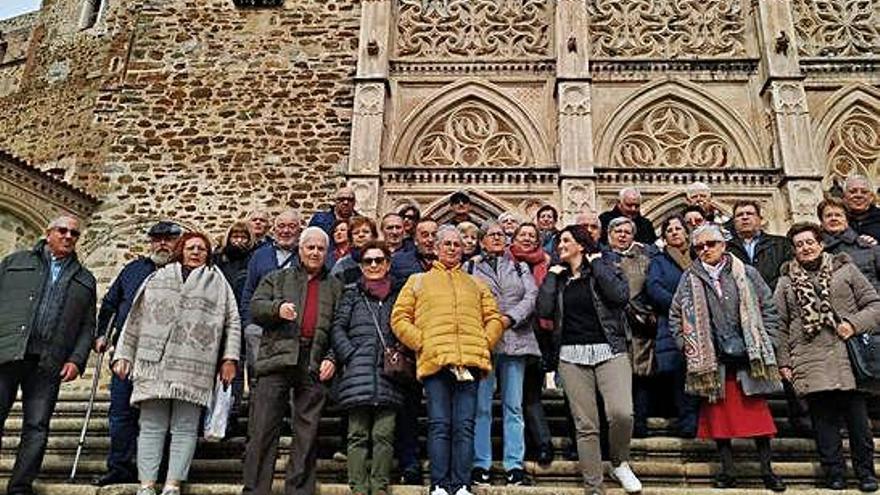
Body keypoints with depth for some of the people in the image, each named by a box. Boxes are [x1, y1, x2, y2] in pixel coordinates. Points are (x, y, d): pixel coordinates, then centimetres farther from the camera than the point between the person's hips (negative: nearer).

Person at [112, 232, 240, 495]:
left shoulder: (217, 283, 15)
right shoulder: (157, 279, 19)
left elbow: (232, 321, 9)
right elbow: (135, 318, 17)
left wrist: (229, 358, 0)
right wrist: (123, 355, 11)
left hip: (194, 368, -1)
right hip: (153, 364, 2)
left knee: (185, 428, -1)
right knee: (151, 426, 2)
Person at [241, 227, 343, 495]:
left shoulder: (335, 287, 20)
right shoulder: (277, 278, 20)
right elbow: (255, 307, 8)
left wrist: (332, 359, -1)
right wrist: (277, 308, -13)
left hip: (314, 365, 1)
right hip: (277, 359, -1)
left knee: (307, 434, 1)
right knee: (264, 429, -3)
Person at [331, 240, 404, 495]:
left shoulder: (397, 296, 17)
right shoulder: (352, 294, 13)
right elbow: (337, 328, 6)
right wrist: (352, 357, -6)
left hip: (388, 373, 1)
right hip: (358, 374, -1)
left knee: (384, 434, -2)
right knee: (358, 434, -1)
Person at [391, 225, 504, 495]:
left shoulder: (476, 285, 24)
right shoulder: (418, 281, 18)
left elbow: (494, 319, 19)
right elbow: (399, 318, 9)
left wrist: (484, 344, 1)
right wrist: (421, 343, -3)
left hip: (470, 362, 2)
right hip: (434, 361, -1)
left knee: (464, 426, -1)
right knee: (439, 425, -5)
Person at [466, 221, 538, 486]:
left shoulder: (521, 267, 20)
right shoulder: (470, 267, 14)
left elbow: (531, 297, 5)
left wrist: (510, 318, -11)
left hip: (515, 340, 2)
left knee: (513, 405, 2)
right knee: (481, 406, -2)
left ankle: (515, 465, 7)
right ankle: (481, 464, 4)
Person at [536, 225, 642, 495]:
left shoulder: (605, 267, 8)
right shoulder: (558, 277, 15)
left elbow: (621, 296, -13)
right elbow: (543, 310, 0)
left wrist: (597, 264, -5)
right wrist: (552, 276, 3)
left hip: (609, 351, -2)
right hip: (572, 356, 3)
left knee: (621, 413, -20)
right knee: (585, 426, -1)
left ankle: (620, 463, 8)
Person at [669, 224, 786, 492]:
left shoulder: (747, 273, 2)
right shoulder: (689, 278, 4)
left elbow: (769, 308, 6)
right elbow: (675, 315, 9)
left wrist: (764, 341, 0)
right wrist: (686, 345, 2)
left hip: (748, 357, -1)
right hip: (711, 359, 1)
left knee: (757, 412, 3)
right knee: (718, 414, 7)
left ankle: (767, 470, 16)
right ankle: (727, 471, 17)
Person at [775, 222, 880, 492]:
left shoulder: (845, 269, 10)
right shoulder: (786, 281, 12)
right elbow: (780, 326, 10)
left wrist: (854, 323, -10)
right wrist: (783, 361, 4)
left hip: (848, 357, 0)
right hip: (810, 365, 1)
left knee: (857, 418, 3)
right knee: (824, 421, 3)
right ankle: (834, 474, 12)